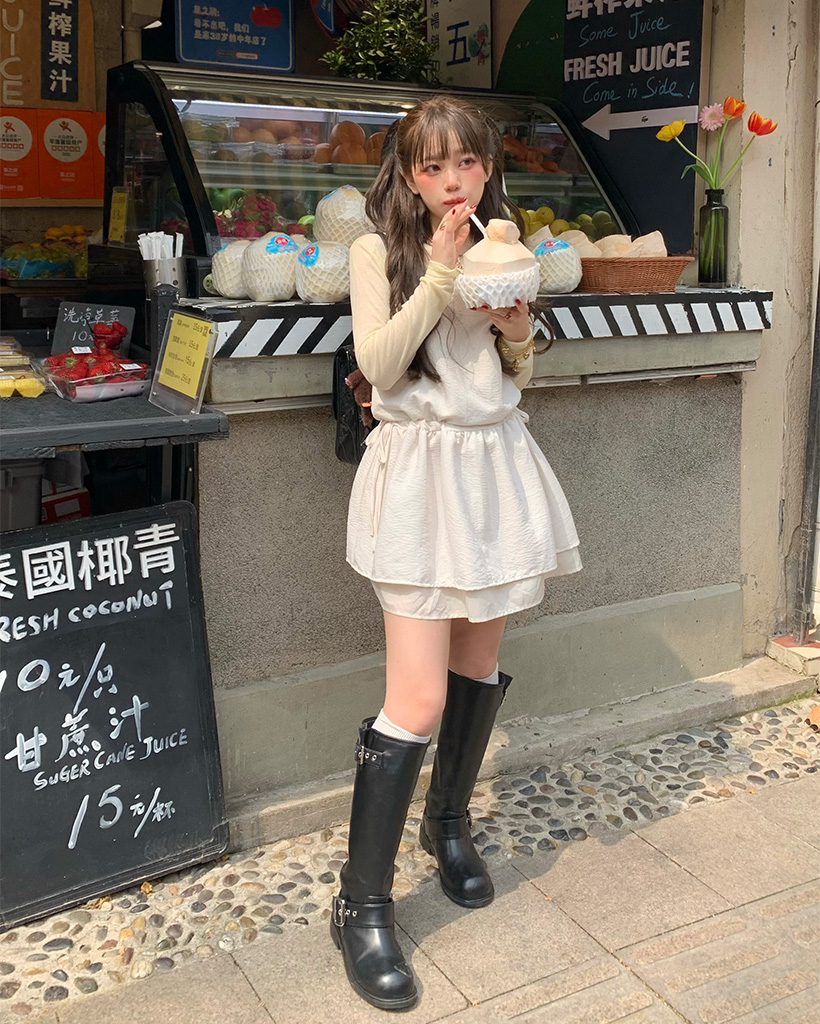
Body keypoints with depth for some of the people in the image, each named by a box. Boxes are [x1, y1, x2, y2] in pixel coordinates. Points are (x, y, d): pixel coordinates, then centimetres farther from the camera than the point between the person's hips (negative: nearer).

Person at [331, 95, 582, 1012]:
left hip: (495, 460, 6)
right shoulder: (378, 250, -3)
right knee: (419, 697, -10)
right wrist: (439, 271, -17)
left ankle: (449, 821, 39)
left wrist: (517, 327, -4)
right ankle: (360, 904, 4)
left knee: (479, 666, 15)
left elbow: (517, 375, 16)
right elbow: (379, 365, -15)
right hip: (420, 466, -6)